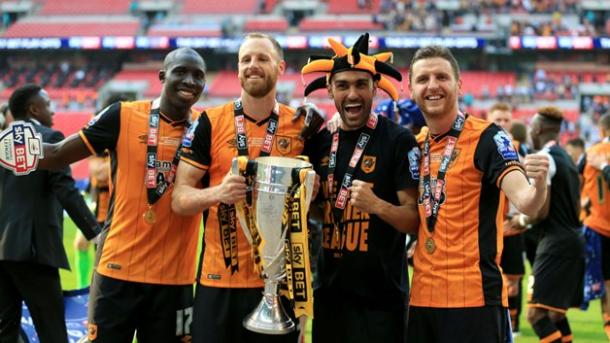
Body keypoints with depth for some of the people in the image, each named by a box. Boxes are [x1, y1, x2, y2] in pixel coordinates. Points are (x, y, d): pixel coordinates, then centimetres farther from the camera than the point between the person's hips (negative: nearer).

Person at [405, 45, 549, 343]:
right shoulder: (416, 145, 10)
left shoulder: (486, 137, -8)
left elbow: (525, 203, -19)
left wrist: (538, 183, -40)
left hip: (473, 296, -6)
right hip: (422, 296, 6)